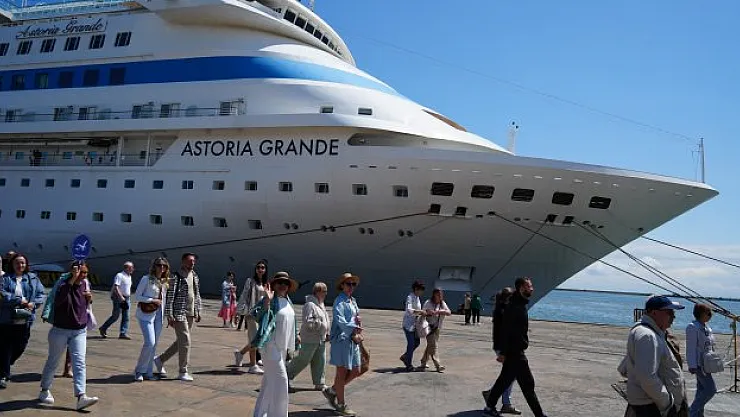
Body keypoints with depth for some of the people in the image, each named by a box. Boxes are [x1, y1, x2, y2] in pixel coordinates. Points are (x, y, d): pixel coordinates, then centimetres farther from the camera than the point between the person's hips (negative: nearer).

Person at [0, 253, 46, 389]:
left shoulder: (33, 278, 9)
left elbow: (41, 293, 6)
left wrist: (33, 303, -11)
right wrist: (19, 300, -18)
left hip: (25, 320, 4)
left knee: (20, 347, 12)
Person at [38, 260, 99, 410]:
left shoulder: (84, 285, 1)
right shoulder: (63, 284, -15)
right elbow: (57, 300, -38)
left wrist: (89, 298, -4)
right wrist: (71, 281, -42)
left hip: (80, 331, 4)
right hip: (60, 330, -3)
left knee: (79, 362, -6)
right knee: (52, 361, 14)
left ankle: (81, 397, -12)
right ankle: (45, 391, 36)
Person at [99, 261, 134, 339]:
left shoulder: (129, 276, 14)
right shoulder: (119, 275, -13)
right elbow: (115, 287, -21)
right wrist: (121, 297, -27)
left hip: (126, 298, 8)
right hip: (118, 298, -8)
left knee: (125, 317, 3)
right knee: (115, 316, -2)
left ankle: (123, 333, 4)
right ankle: (103, 329, 16)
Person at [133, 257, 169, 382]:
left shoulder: (164, 281, 11)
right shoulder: (146, 279, -7)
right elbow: (137, 296, -7)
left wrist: (164, 314, 13)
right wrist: (153, 300, -15)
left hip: (158, 314, 6)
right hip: (146, 314, -6)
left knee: (154, 344, 7)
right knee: (150, 343, -13)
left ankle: (148, 372, 18)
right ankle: (139, 371, 5)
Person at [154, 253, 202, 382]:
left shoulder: (194, 276, 12)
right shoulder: (176, 277, -10)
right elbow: (169, 297, -12)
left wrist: (198, 312, 16)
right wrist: (169, 316, -15)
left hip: (191, 314, 8)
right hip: (179, 314, -8)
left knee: (181, 342, 14)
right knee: (185, 342, -6)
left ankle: (160, 359, 32)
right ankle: (183, 372, 5)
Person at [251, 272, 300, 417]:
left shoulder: (288, 301, 11)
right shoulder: (270, 300, -15)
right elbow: (256, 315, -30)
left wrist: (296, 335, 22)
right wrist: (267, 301, -40)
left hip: (283, 346, 9)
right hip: (271, 345, -9)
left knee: (270, 380, 18)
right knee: (280, 380, -8)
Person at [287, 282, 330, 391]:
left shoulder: (321, 305, 14)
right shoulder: (310, 304, -17)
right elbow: (307, 322, -23)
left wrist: (327, 333, 16)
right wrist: (319, 323, -20)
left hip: (321, 339, 9)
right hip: (310, 339, -9)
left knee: (320, 362, 10)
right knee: (303, 360, 0)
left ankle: (319, 383, 18)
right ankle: (287, 375, 18)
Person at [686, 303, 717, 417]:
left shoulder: (706, 327, 12)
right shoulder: (693, 327, -15)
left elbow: (710, 346, 19)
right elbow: (691, 348, -19)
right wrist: (692, 366, -21)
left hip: (706, 363, 9)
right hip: (698, 364, -9)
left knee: (702, 389, 13)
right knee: (711, 389, -10)